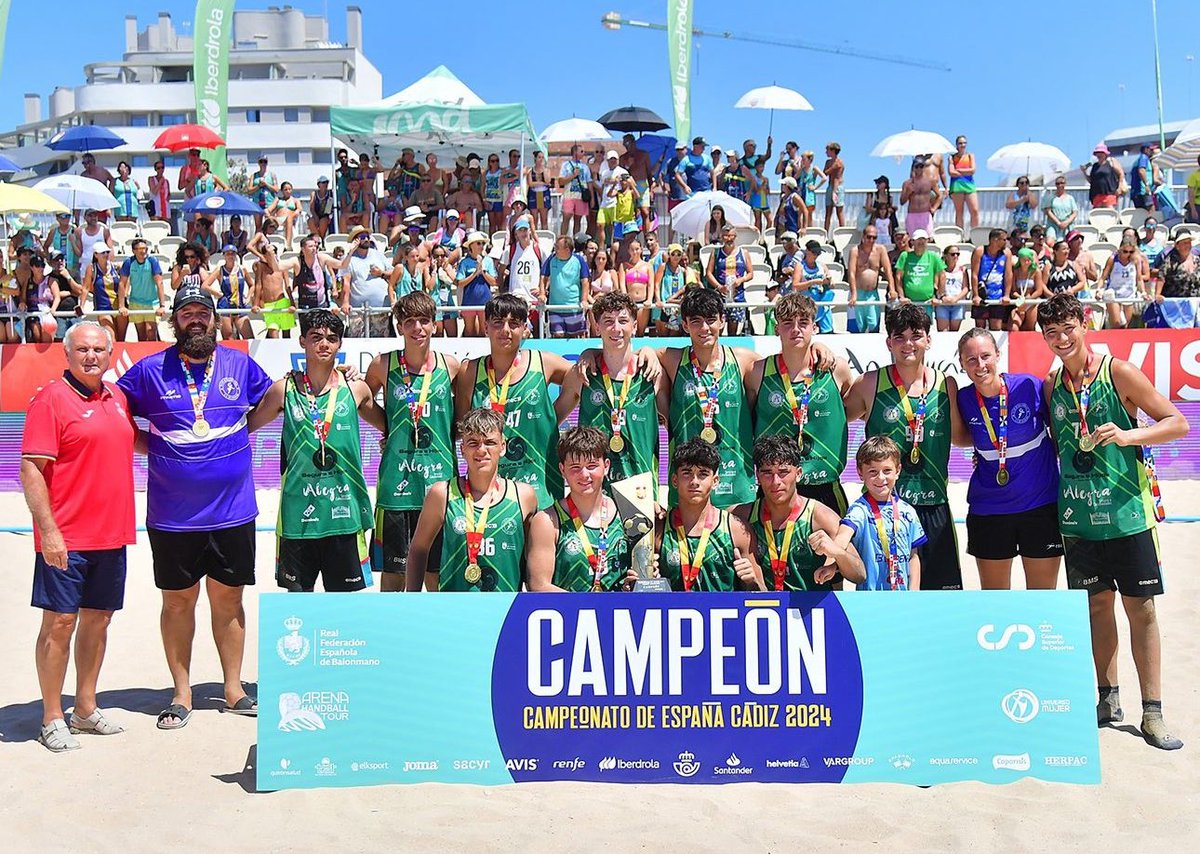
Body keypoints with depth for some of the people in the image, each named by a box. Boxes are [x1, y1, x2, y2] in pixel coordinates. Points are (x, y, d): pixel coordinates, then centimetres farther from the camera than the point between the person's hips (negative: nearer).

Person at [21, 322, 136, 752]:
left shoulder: (117, 397, 11)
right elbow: (31, 469, -14)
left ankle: (85, 709, 26)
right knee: (60, 622, 0)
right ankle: (52, 719, 13)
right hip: (66, 539, -6)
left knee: (97, 618, 13)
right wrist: (48, 530, -19)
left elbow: (134, 440, 31)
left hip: (112, 534, 6)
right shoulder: (51, 398, -9)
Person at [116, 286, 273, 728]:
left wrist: (235, 432, 6)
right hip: (172, 514, -1)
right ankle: (181, 694, 22)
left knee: (229, 599, 10)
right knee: (178, 601, 9)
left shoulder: (240, 364, 3)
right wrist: (150, 447, -2)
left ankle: (234, 689, 23)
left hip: (232, 510, 1)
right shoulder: (149, 369, -1)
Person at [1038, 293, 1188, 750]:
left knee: (1140, 606, 1)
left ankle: (1153, 713, 9)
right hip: (1077, 514, 4)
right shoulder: (1051, 385, 6)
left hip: (1126, 510, -4)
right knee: (1097, 604, 12)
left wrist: (1128, 435, -21)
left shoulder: (1117, 372, -6)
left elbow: (1178, 423, -6)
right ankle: (1108, 699, 25)